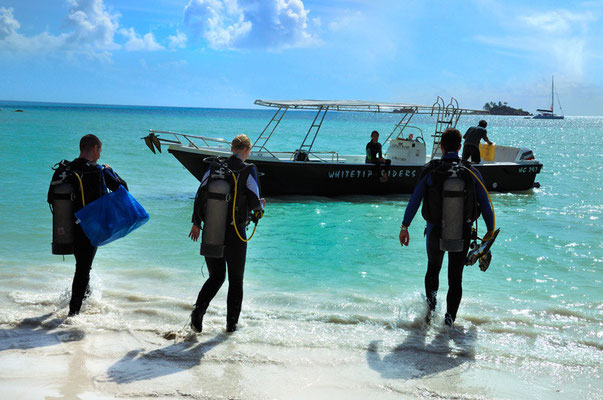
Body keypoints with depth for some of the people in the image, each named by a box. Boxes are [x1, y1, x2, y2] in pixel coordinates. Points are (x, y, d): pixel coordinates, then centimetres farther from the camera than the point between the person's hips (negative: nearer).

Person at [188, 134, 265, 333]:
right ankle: (231, 324, 16)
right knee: (236, 280, 13)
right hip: (234, 234, -3)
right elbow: (254, 202, -12)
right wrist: (261, 206, 12)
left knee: (216, 277, 17)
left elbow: (200, 194, 2)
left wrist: (196, 223, 9)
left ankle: (198, 309, -6)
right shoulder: (248, 170, -7)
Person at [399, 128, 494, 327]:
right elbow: (485, 203, 1)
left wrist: (404, 226, 1)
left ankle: (430, 308, 13)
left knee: (433, 270, 24)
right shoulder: (471, 171, -3)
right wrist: (490, 230, 10)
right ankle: (449, 319, 4)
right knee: (456, 277, 10)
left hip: (436, 231, 0)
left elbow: (414, 200, -6)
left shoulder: (430, 170, -7)